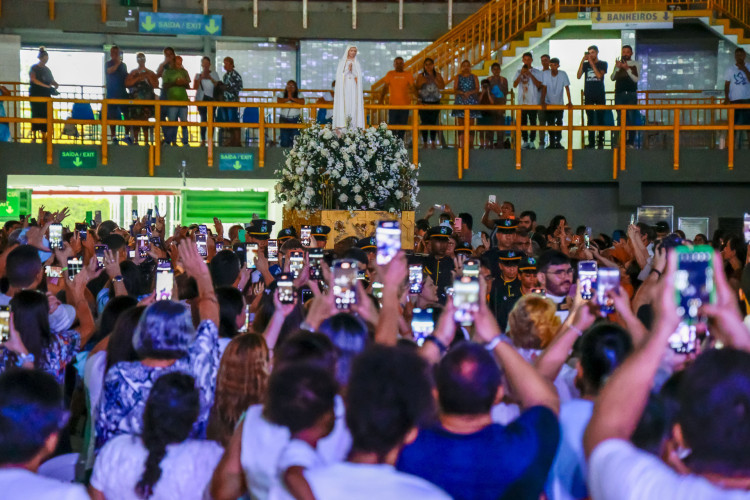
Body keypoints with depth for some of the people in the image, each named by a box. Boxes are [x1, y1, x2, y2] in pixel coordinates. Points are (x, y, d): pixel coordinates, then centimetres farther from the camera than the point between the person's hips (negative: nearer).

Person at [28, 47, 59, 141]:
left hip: (46, 96, 5)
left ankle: (44, 137, -2)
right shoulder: (34, 68, -1)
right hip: (35, 95, -5)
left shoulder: (47, 70, 16)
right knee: (36, 114, -8)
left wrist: (55, 85, -3)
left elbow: (52, 80, 22)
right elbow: (34, 80, -14)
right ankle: (34, 136, -7)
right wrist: (47, 86, -22)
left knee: (45, 116, -2)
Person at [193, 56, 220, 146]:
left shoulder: (214, 74, 9)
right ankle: (203, 140, -2)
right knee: (203, 119, -4)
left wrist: (210, 78, -11)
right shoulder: (198, 75, 10)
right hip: (202, 99, 0)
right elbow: (195, 87, -2)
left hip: (212, 99, 0)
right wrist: (201, 77, -9)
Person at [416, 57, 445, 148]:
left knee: (433, 122, 0)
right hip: (424, 102, -1)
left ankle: (433, 142, 9)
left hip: (435, 102, 1)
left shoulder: (437, 75, 7)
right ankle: (425, 143, 4)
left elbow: (442, 86, -3)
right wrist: (422, 82, -15)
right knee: (424, 123, -3)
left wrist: (434, 79, -12)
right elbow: (417, 88, 2)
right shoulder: (421, 76, 5)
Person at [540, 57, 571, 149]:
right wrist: (543, 102, -22)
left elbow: (567, 88, -14)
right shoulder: (545, 74, -11)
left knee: (559, 123, 0)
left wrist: (569, 102, -23)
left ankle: (558, 142, 13)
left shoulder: (563, 74, -12)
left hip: (559, 103, 0)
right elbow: (544, 88, -13)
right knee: (550, 124, 0)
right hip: (548, 104, 0)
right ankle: (552, 143, 10)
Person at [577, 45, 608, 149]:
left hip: (599, 95, -2)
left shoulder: (602, 64, 6)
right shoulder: (585, 64, 10)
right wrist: (582, 61, -10)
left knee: (600, 118, -2)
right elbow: (578, 76, -4)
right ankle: (591, 142, 2)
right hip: (588, 96, 2)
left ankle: (600, 141, 3)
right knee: (590, 120, 1)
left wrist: (591, 63, -10)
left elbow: (599, 75, -11)